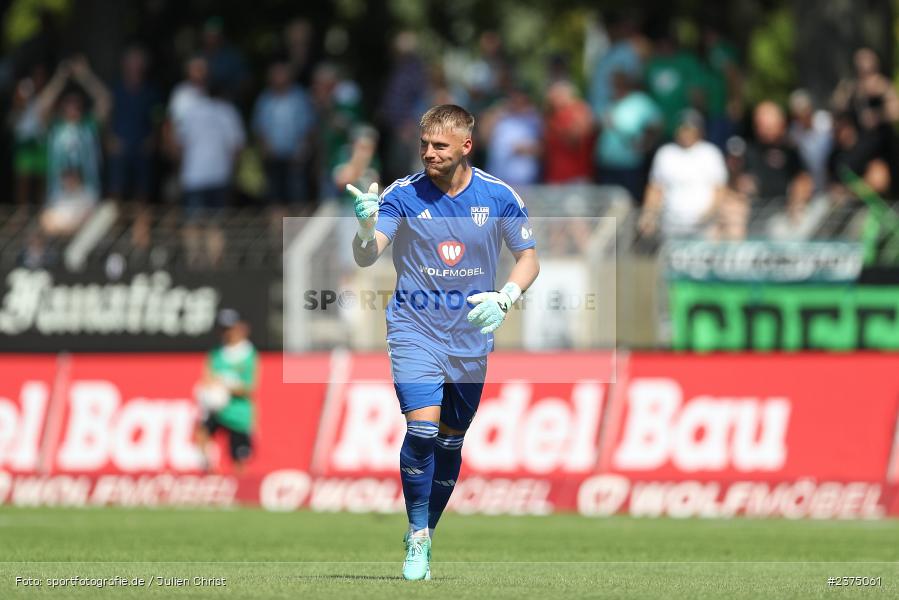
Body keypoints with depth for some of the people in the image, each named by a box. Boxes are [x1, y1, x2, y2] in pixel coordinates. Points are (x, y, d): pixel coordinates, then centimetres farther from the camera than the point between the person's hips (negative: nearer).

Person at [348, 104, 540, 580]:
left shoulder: (499, 197, -5)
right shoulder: (402, 194, -9)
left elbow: (528, 258, 4)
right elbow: (366, 257, -18)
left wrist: (504, 297, -14)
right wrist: (366, 226, -40)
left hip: (471, 337, 2)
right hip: (415, 329, -2)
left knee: (450, 442, 10)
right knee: (422, 429, -20)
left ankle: (425, 532, 28)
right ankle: (417, 539, -8)